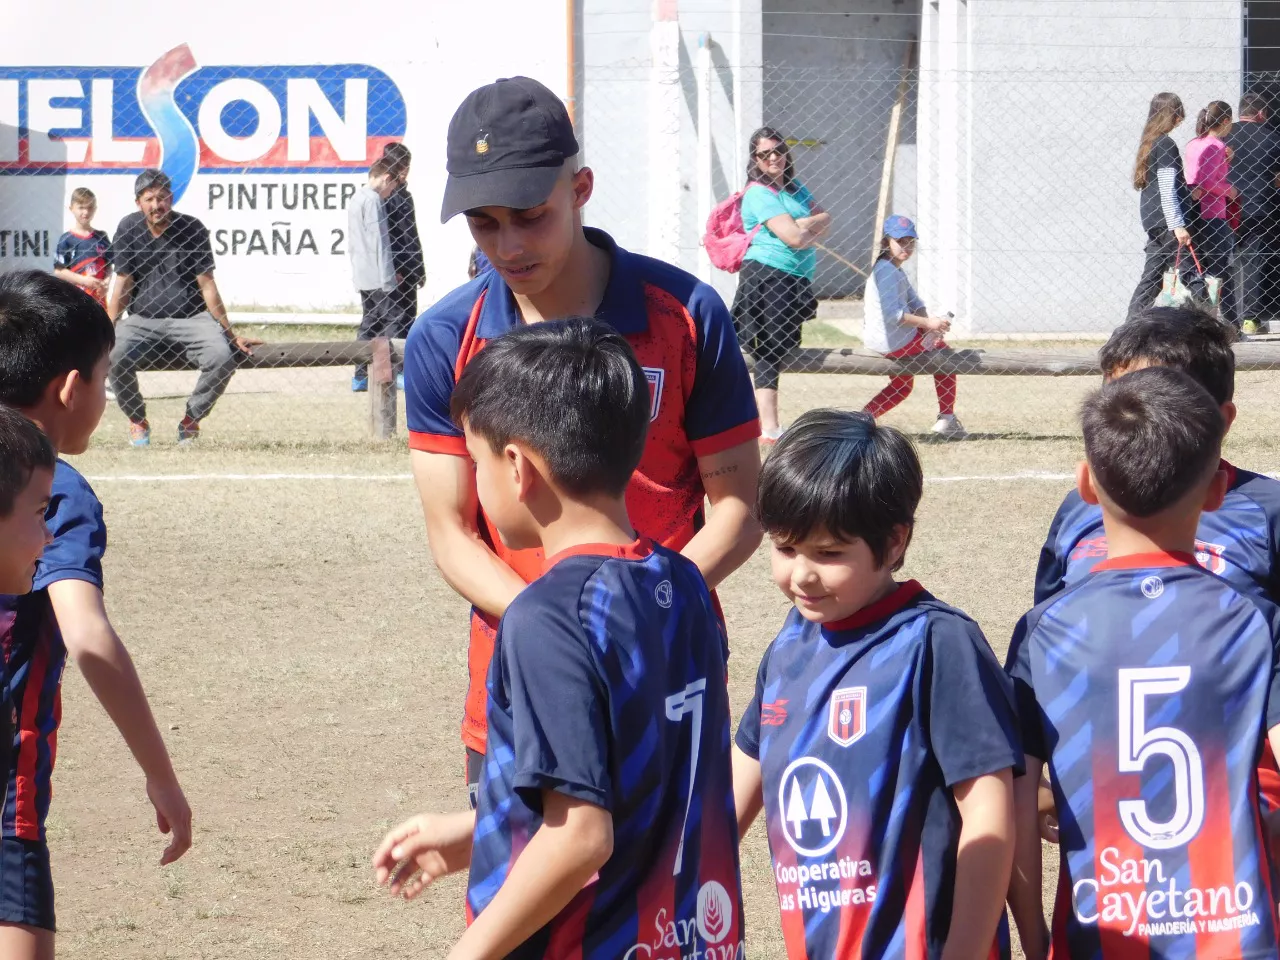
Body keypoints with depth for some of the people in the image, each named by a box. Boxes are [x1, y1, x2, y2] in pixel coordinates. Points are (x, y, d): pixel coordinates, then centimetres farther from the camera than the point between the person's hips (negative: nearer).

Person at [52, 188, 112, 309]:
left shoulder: (102, 238, 6)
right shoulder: (66, 240, -4)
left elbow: (109, 266, 10)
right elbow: (59, 271, -6)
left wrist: (106, 282, -10)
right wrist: (83, 280, -16)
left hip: (98, 298, 3)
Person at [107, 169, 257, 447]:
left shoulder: (193, 229, -2)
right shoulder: (128, 229, 2)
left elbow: (207, 286, 0)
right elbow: (123, 284, 2)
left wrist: (231, 334, 0)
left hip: (191, 317, -1)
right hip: (143, 320, 1)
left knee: (223, 356, -29)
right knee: (114, 356, -30)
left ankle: (191, 419, -3)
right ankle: (137, 421, -2)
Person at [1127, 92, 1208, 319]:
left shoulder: (1149, 142, 14)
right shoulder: (1166, 145, -12)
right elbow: (1167, 189, -18)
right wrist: (1177, 225, -19)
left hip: (1152, 221, 9)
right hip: (1167, 221, -9)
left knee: (1152, 276, 10)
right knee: (1191, 274, -9)